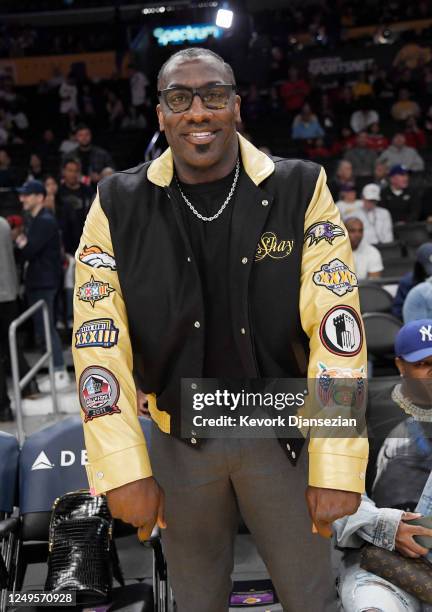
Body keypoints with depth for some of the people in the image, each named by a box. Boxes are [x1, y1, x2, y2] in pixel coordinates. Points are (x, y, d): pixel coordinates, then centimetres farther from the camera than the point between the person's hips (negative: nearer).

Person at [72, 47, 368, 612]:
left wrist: (337, 466, -18)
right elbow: (99, 339, -8)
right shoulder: (118, 205, -7)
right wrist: (124, 470, -13)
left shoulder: (301, 190, -10)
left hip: (282, 431, -1)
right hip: (179, 438, 1)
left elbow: (335, 324, -14)